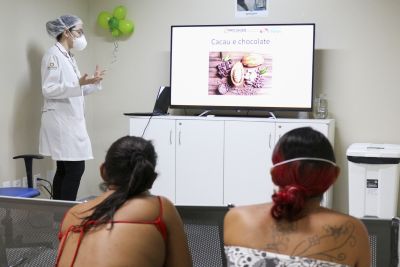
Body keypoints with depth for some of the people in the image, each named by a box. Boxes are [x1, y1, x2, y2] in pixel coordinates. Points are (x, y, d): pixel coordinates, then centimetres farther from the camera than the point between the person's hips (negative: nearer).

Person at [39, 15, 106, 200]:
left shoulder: (68, 56, 16)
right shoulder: (53, 55, -12)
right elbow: (49, 90, -20)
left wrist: (92, 82, 11)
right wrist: (78, 83, -28)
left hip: (70, 120, 9)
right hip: (61, 121, -9)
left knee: (64, 170, 9)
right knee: (75, 169, -11)